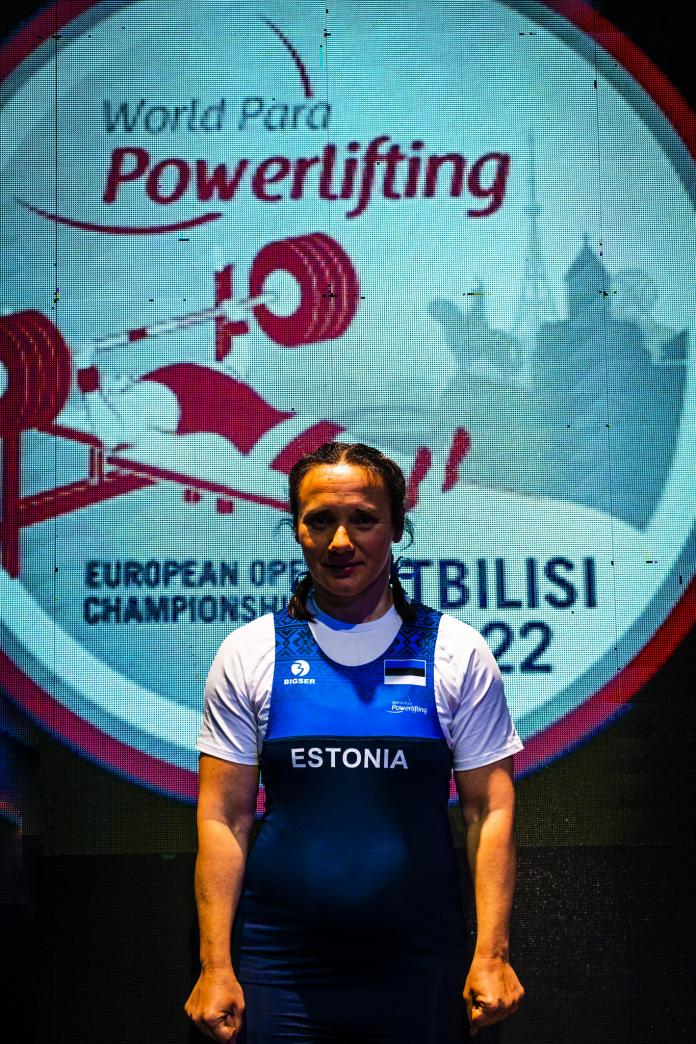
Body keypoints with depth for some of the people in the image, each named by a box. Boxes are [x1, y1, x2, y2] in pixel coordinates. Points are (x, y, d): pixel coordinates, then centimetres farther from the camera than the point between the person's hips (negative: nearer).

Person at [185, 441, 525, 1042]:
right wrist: (215, 965, -4)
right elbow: (223, 817, 1)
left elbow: (490, 809, 1)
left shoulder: (456, 653, 0)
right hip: (279, 965, 0)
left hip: (420, 965, 0)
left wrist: (491, 954, -7)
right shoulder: (250, 654, 1)